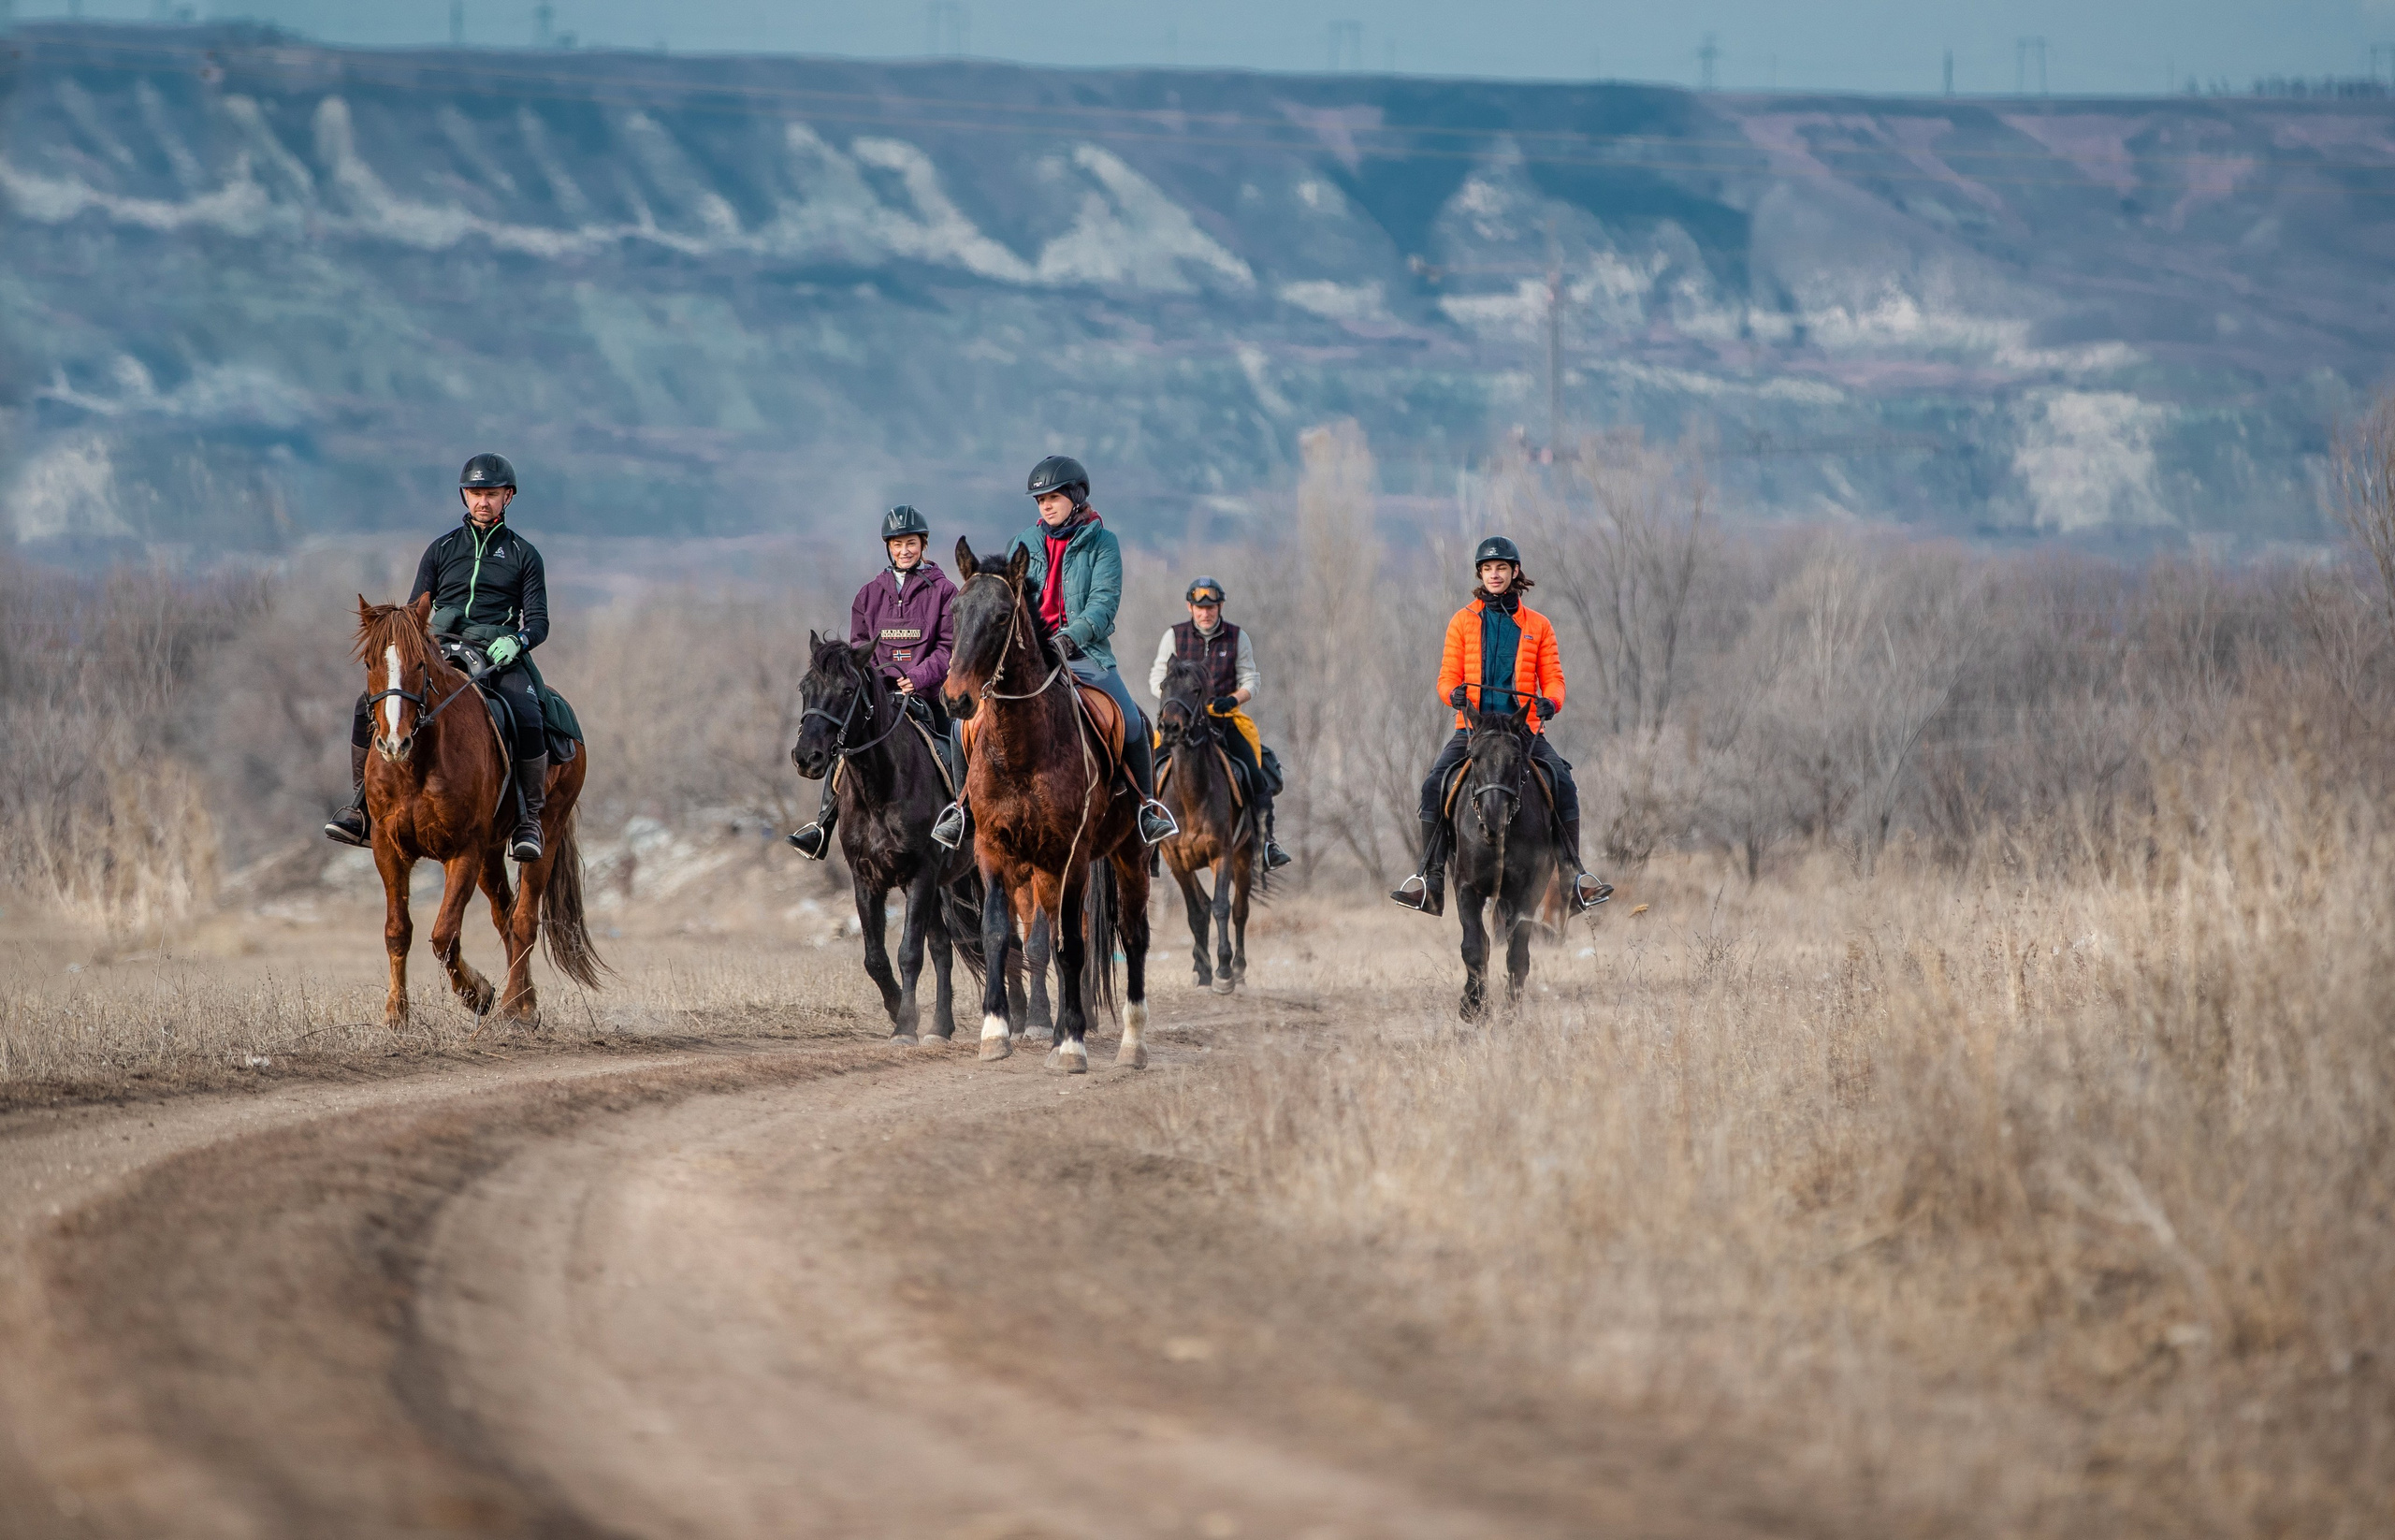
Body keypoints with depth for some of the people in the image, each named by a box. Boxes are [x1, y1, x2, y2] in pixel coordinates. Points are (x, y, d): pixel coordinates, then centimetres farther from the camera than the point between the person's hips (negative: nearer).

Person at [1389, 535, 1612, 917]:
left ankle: (1574, 877, -16)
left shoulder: (1537, 626, 12)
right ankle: (1430, 879, -20)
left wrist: (1550, 702, -13)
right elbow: (1448, 677, 7)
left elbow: (1552, 678, 9)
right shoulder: (1463, 622, 10)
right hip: (1474, 725, 0)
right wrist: (1454, 693, -16)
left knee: (1563, 783, -23)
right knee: (1435, 783, -23)